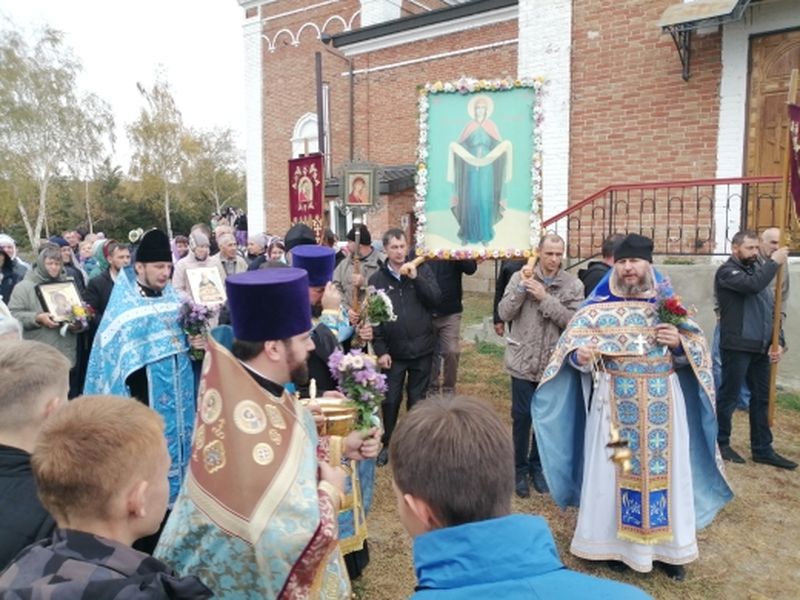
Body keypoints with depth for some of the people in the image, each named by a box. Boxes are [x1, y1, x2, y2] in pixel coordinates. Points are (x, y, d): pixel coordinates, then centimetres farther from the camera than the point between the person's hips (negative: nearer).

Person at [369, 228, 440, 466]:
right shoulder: (377, 280, -2)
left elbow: (435, 299, -9)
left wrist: (416, 278, -20)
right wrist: (380, 350, -8)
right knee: (390, 400, 8)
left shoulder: (422, 270, 0)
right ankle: (388, 444, 27)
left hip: (421, 349, 0)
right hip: (392, 352, 0)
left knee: (417, 400, 12)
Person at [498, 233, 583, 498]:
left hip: (554, 364, 1)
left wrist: (545, 297, -20)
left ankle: (537, 465, 32)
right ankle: (520, 468, 24)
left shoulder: (573, 285, -3)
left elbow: (572, 321, -15)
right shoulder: (520, 277, -2)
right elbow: (504, 313, -9)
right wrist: (521, 287, -20)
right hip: (523, 361, -1)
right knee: (521, 416, 5)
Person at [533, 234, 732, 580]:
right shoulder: (597, 307, -1)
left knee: (664, 469, 9)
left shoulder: (670, 306, 6)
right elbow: (572, 342, -5)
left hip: (662, 403, 2)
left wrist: (679, 343, -12)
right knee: (614, 469, 4)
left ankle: (666, 546, 25)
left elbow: (697, 351, 8)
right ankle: (614, 543, 20)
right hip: (615, 402, -2)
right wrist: (581, 354, -27)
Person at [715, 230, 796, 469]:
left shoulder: (758, 269, 15)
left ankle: (762, 449, 22)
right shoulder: (727, 271, -7)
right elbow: (753, 285, -28)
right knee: (729, 396, 3)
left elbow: (772, 309, 15)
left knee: (761, 398, 12)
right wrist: (774, 262, -14)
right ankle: (720, 444, 17)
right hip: (737, 347, -7)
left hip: (760, 347, 7)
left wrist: (778, 341, 4)